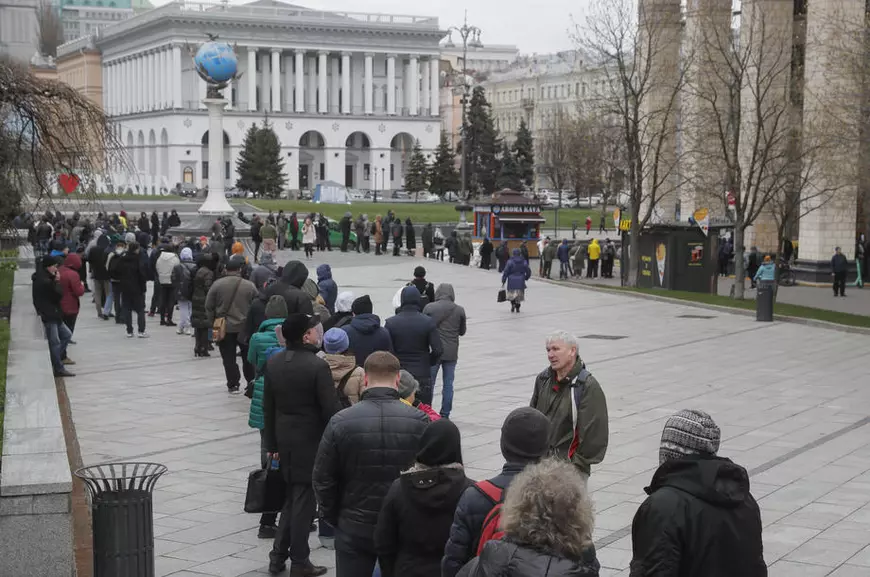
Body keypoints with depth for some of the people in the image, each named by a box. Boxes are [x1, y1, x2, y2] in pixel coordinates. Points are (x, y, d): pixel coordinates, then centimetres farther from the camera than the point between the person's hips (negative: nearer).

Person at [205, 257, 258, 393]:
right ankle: (251, 382, 21)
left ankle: (233, 385, 3)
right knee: (248, 357, 14)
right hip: (245, 328, 1)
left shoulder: (217, 284, -5)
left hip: (225, 328, -1)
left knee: (229, 358, 4)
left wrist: (213, 323, 10)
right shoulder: (250, 286, -5)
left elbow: (209, 307, -1)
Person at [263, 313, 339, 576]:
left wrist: (272, 443, 13)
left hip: (284, 439, 6)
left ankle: (278, 556, 20)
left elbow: (268, 407, 6)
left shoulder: (272, 363, 1)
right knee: (304, 499, 4)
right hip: (311, 441, -6)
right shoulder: (318, 366, -18)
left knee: (292, 496, 19)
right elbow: (330, 410, -17)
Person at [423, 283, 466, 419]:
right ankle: (445, 415, 11)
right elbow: (462, 331, 10)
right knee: (448, 384, 8)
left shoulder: (429, 307, -6)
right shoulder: (459, 310, -1)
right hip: (451, 352, 1)